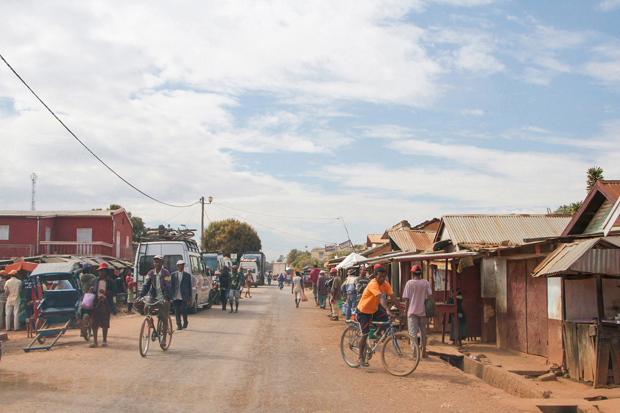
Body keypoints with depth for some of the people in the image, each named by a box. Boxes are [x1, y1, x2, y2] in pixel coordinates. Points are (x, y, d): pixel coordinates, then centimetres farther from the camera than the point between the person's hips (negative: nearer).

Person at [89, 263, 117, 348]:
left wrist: (105, 292, -16)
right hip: (95, 303, 3)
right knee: (94, 323, 0)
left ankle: (105, 341, 14)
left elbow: (114, 293, -4)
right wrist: (91, 290, -6)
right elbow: (91, 291, 17)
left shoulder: (111, 282, 4)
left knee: (104, 324, 3)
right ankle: (95, 341, 7)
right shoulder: (94, 280, 14)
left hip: (105, 304, -3)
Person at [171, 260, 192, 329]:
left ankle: (185, 322, 12)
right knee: (177, 311, 1)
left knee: (183, 309, -12)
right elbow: (171, 286, 10)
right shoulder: (173, 274, 8)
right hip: (176, 297, 1)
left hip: (184, 297, -1)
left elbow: (190, 286, 10)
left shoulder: (187, 275, 8)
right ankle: (179, 325, 11)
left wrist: (190, 297, 7)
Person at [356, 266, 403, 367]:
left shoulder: (386, 284, -7)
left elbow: (393, 297, -11)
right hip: (364, 310, -6)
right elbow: (381, 298, -42)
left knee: (388, 319, -17)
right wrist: (387, 310, -53)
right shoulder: (373, 284, -29)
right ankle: (361, 358, 6)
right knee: (365, 334, -9)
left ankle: (378, 332, 12)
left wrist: (400, 309, -21)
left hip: (374, 309, 7)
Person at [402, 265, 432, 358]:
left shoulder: (409, 283, -6)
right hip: (422, 311, 3)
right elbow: (430, 296, -1)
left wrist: (406, 312, 3)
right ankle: (423, 352, 23)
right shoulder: (426, 283, 1)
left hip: (412, 311, -3)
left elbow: (406, 299, -6)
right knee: (423, 331, 17)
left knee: (413, 333, 0)